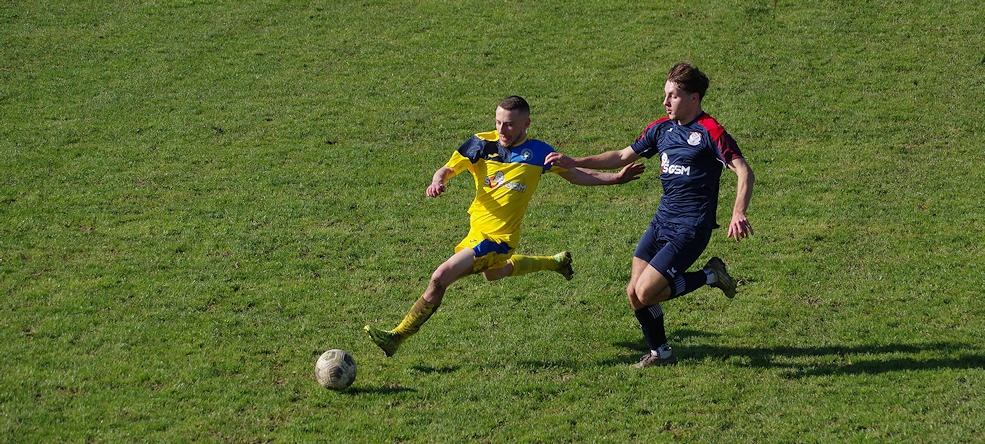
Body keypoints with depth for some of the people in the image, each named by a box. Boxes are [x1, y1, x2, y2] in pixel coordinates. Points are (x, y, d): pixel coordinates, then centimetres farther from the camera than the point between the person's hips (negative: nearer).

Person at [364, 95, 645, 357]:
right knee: (494, 273, 36)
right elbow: (448, 168, -1)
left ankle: (397, 336, -9)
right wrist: (438, 181, -24)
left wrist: (616, 178, -5)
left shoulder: (537, 152, -9)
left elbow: (576, 175, 3)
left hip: (499, 236, -6)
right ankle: (556, 262, 56)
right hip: (477, 225, 6)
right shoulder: (482, 144, -4)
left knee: (440, 278, -18)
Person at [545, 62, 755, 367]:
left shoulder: (710, 132, -12)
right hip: (662, 220, 7)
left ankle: (711, 277, 4)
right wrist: (573, 163, 11)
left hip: (691, 227, -7)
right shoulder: (662, 128, 10)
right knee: (634, 292, 2)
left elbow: (743, 171, -17)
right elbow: (623, 157, 18)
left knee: (646, 293, -15)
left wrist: (738, 213, -32)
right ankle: (660, 354, 23)